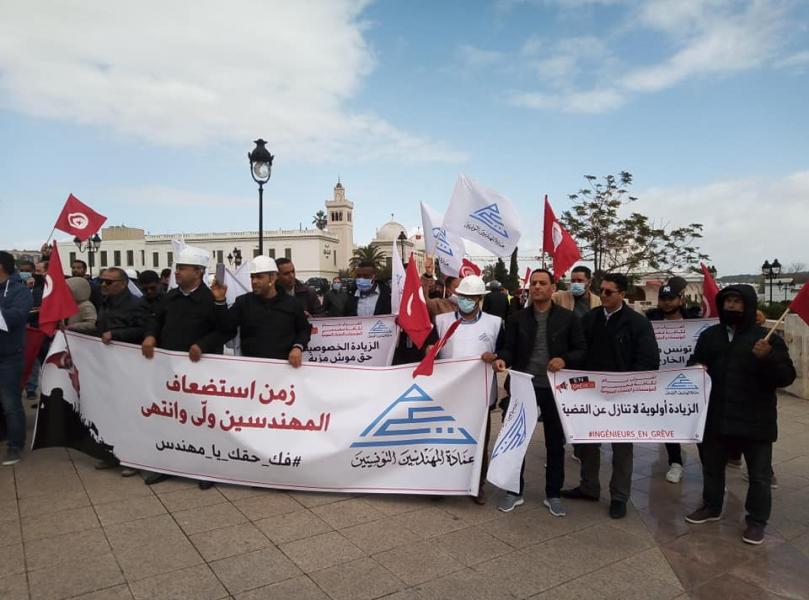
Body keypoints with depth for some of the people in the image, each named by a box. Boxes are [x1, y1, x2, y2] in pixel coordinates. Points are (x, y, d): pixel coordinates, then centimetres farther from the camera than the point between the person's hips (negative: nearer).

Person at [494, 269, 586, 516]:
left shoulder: (567, 317, 0)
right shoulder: (517, 318, 4)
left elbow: (581, 349, 1)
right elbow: (509, 347, 2)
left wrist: (565, 360, -18)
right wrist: (502, 359, -20)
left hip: (554, 387, -1)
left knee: (555, 442, 10)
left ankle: (553, 494, 26)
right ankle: (514, 491, 23)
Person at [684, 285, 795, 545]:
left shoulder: (767, 338, -7)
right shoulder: (709, 335, 6)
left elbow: (787, 377, -11)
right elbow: (694, 363, 18)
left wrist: (768, 357, -29)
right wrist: (696, 368, -6)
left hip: (755, 420, -4)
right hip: (716, 417, 4)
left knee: (759, 474, 8)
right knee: (712, 466, 18)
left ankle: (757, 521, 26)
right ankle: (711, 507, 37)